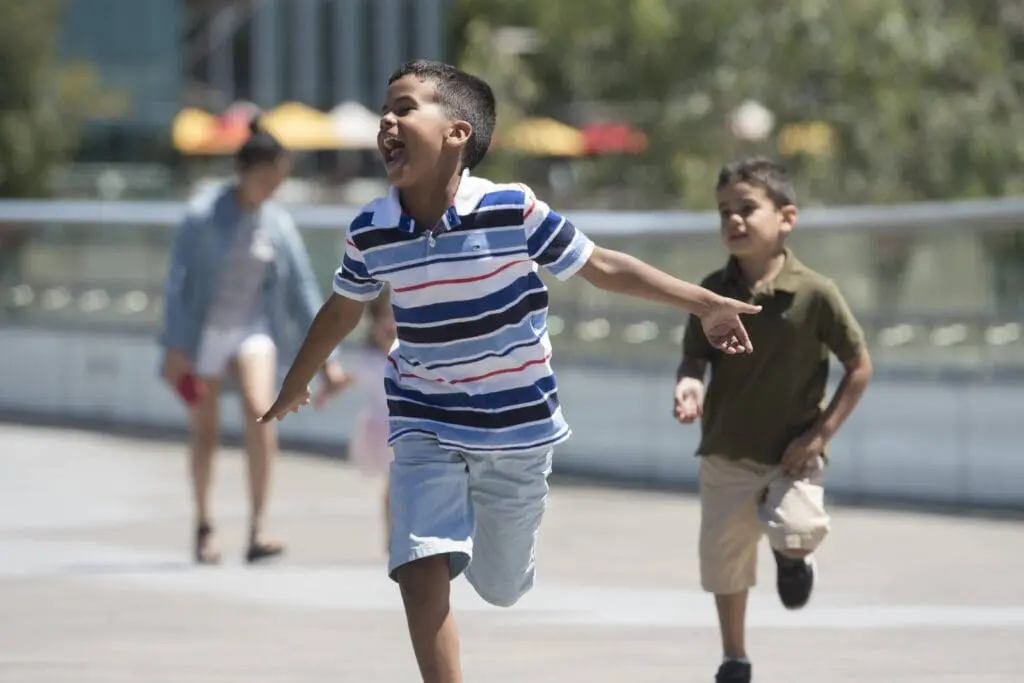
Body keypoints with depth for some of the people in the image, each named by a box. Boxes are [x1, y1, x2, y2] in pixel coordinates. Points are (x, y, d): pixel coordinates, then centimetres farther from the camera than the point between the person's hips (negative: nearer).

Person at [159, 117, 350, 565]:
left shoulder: (278, 225, 0)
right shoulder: (203, 215, -11)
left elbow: (303, 292, 4)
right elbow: (178, 281, -10)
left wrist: (327, 358, 0)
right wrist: (174, 348, -15)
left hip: (252, 329, 2)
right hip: (202, 331, -2)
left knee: (260, 411, -22)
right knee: (205, 432, 6)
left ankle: (257, 531, -23)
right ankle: (203, 528, 28)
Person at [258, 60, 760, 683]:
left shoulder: (513, 211, -18)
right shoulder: (371, 232, -9)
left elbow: (602, 266, -7)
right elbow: (343, 309, 12)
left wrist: (705, 305, -7)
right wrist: (296, 384, 26)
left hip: (517, 427, -1)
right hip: (425, 430, 1)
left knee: (502, 586, 15)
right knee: (422, 569, -20)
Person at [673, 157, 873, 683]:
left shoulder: (814, 294, -15)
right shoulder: (714, 291, -7)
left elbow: (859, 366, -6)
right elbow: (695, 356, 0)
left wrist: (822, 432, -11)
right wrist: (689, 384, -24)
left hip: (791, 454, -3)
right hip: (726, 455, 3)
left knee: (796, 532, -27)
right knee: (724, 561, 11)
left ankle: (792, 556, 13)